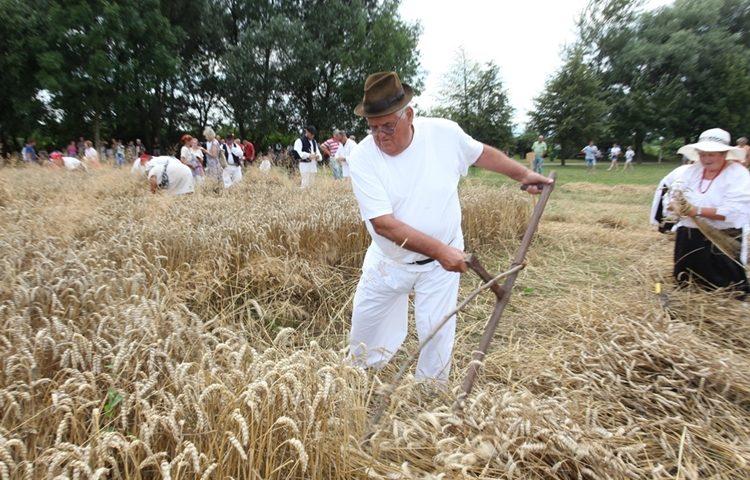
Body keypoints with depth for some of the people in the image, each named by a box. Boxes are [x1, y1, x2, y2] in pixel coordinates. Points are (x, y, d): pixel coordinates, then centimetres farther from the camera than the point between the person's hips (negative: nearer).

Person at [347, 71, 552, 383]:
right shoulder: (362, 157, -20)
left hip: (440, 264, 0)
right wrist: (440, 249, -32)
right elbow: (383, 223, -27)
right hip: (388, 261, 1)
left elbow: (483, 154, 7)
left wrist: (524, 174, 17)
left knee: (437, 334, 6)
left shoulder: (445, 133, -15)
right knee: (365, 325, 16)